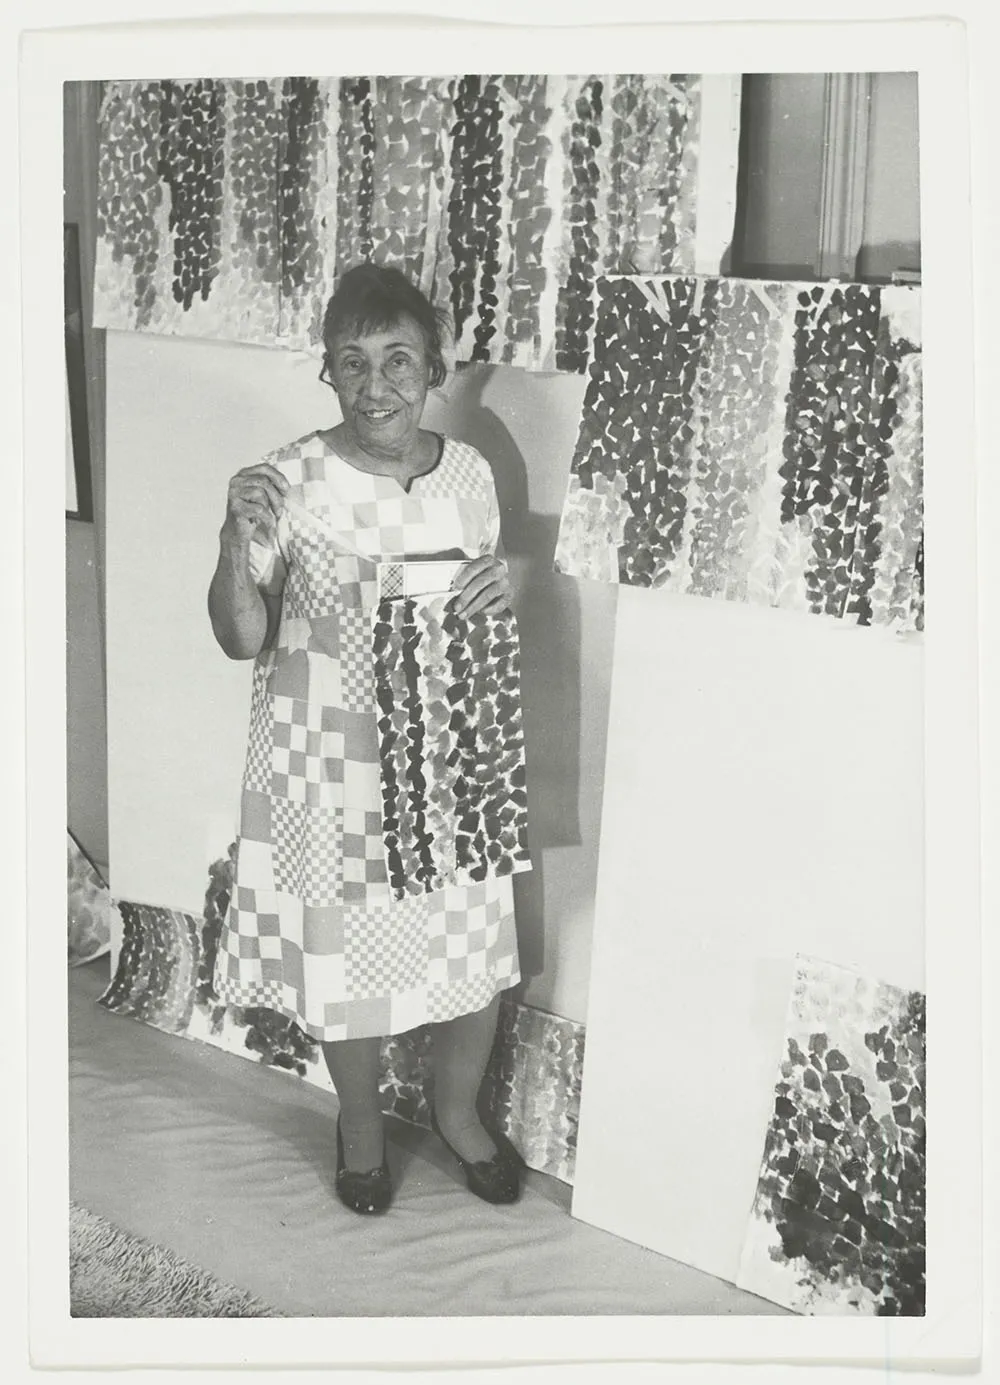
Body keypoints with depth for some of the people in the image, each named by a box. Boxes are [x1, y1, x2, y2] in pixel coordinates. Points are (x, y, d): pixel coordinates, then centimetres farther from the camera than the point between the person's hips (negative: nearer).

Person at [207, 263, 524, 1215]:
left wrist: (498, 591, -14)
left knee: (475, 950, 13)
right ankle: (360, 1120, 41)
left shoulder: (468, 473, -3)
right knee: (345, 953, 13)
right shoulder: (290, 482, -14)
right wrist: (236, 549, -29)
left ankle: (458, 1110, 42)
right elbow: (243, 640, -11)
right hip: (331, 769, -3)